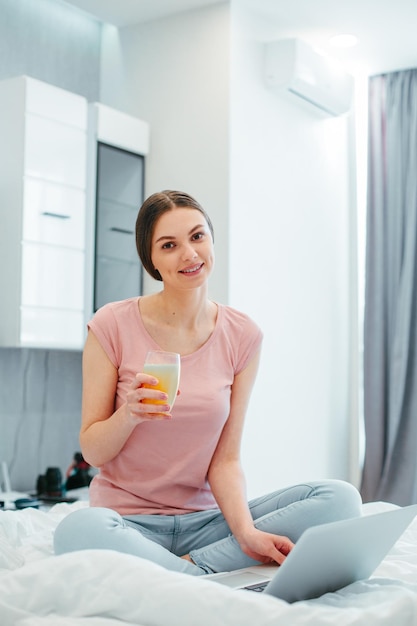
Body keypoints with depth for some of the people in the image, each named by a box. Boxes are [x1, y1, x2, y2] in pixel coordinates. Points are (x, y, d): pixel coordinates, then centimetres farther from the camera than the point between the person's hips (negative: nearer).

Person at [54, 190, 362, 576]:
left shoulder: (242, 336, 0)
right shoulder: (113, 326, -7)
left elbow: (225, 460, -1)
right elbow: (92, 452, -3)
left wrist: (247, 531, -19)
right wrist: (129, 414, -24)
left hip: (204, 519, 3)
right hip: (128, 519, -2)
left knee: (340, 498, -16)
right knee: (80, 530, -38)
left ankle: (192, 567, -19)